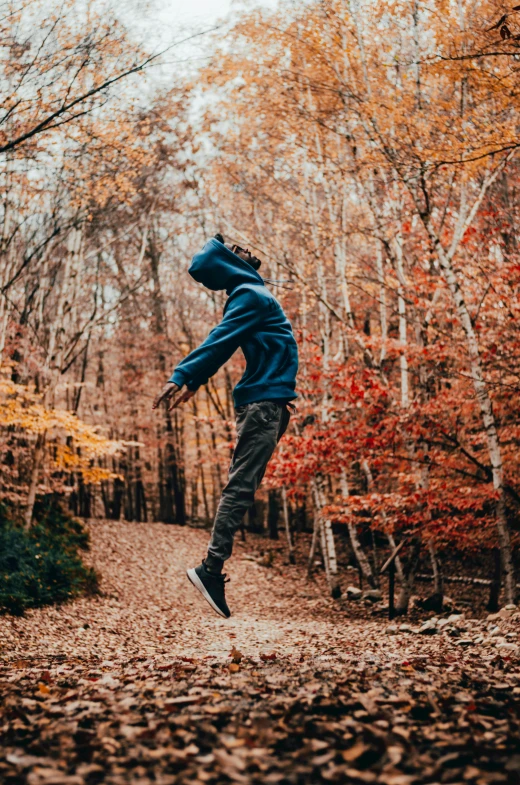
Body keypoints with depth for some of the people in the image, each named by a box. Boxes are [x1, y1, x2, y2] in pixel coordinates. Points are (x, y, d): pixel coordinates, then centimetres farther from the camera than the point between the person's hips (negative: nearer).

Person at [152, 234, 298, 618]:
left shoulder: (250, 295, -4)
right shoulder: (249, 295, 23)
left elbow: (220, 341, -15)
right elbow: (222, 345, 28)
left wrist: (181, 376, -19)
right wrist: (194, 381, 29)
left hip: (265, 401, -7)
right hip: (264, 401, 7)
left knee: (241, 485, -8)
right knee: (241, 484, -4)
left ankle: (213, 567, -8)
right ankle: (211, 568, -9)